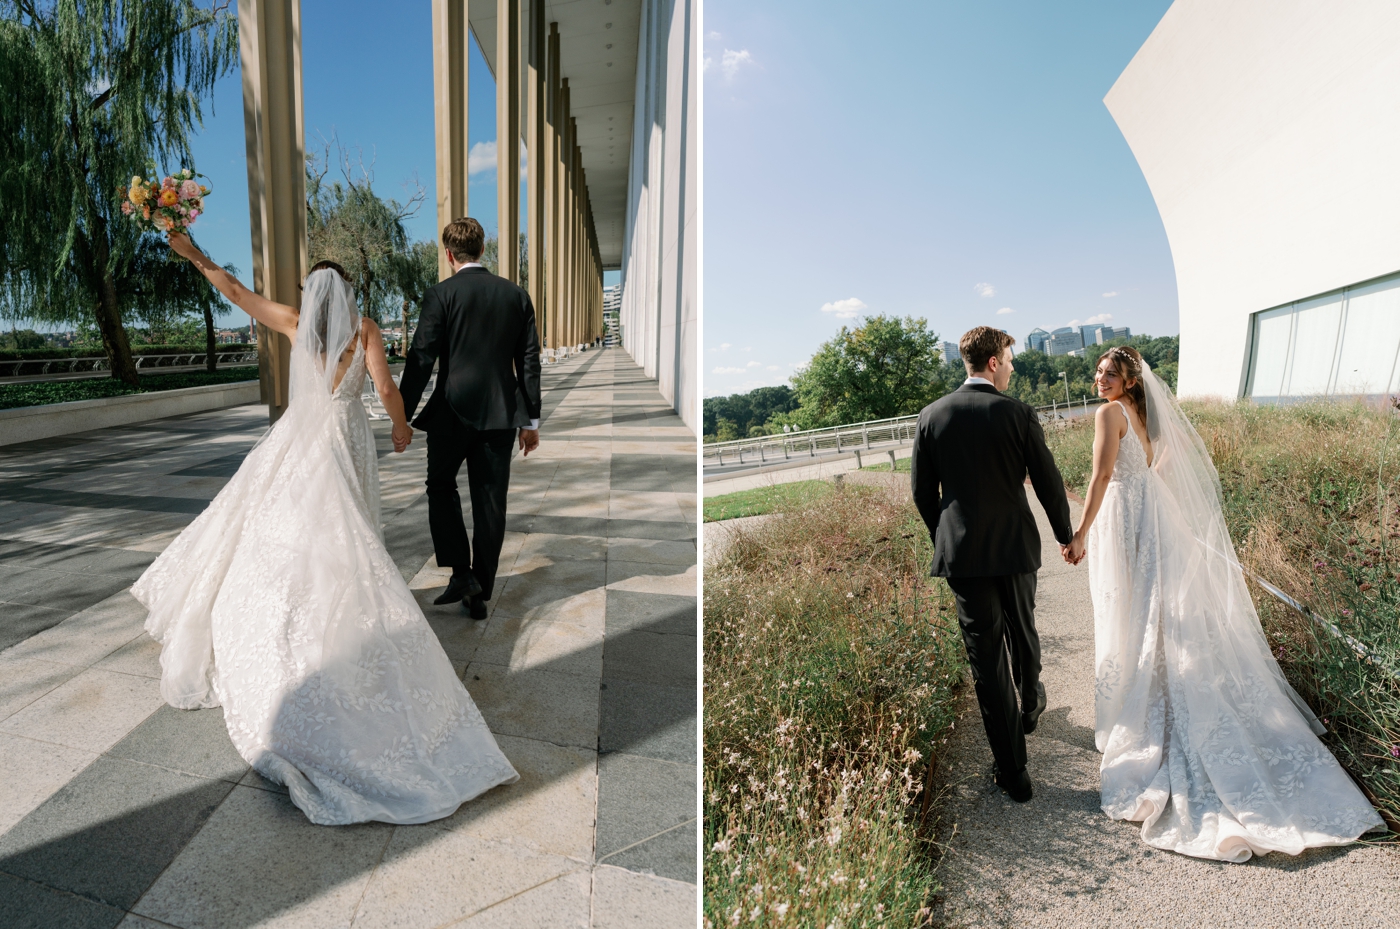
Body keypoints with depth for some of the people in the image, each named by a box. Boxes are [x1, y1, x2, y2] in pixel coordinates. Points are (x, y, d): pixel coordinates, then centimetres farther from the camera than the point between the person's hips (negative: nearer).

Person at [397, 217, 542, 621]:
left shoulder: (440, 294, -6)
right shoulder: (516, 295, 5)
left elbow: (421, 359, -9)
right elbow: (529, 362, 6)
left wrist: (402, 416, -2)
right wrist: (531, 420, 11)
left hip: (453, 411, -3)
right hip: (501, 414, 3)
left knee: (441, 487, 18)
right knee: (490, 502, 8)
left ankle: (461, 573, 8)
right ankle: (480, 593, 17)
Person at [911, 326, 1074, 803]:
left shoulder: (932, 415, -4)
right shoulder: (1018, 413, -8)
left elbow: (922, 492, 1)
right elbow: (1048, 482, -2)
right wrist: (1066, 535, 14)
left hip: (962, 551, 0)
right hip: (1015, 547, 1)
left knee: (986, 660, 5)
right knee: (1022, 634, 26)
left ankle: (1013, 772, 12)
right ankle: (1030, 707, 54)